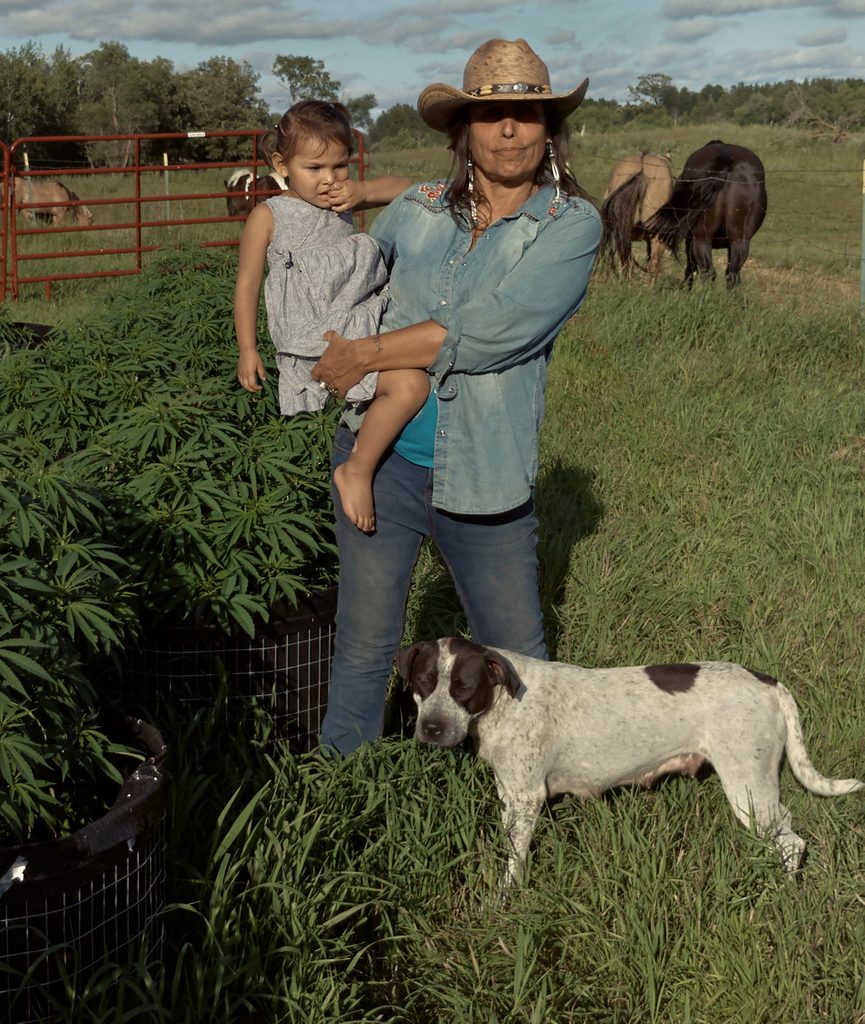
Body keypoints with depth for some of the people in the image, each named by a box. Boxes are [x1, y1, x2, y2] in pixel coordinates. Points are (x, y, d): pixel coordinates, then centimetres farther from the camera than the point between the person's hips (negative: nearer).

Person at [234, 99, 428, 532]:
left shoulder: (343, 201, 13)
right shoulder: (268, 217, -2)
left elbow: (404, 188, 14)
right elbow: (247, 285, 2)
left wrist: (364, 193, -6)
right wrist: (247, 349, 0)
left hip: (361, 325, 8)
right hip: (319, 344, -8)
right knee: (409, 384, -25)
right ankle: (357, 471, -15)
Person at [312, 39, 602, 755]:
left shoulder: (572, 224, -6)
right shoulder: (416, 209, 6)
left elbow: (491, 334, -18)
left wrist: (365, 354, -12)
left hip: (484, 477, -2)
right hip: (380, 456, 2)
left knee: (519, 655, 11)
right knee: (365, 643, 10)